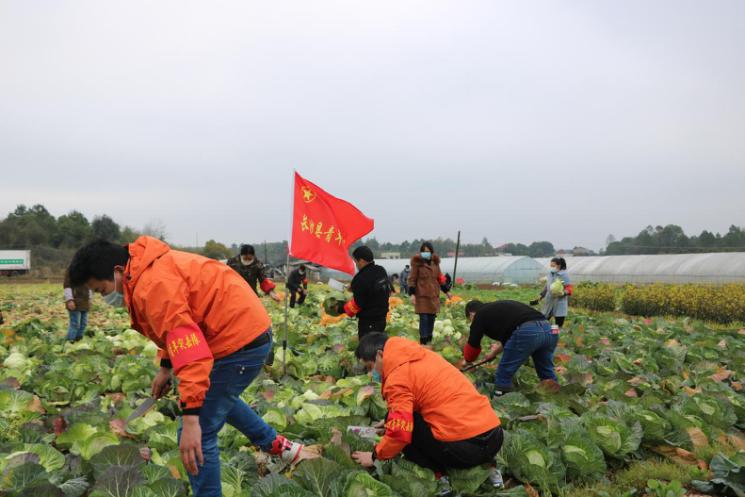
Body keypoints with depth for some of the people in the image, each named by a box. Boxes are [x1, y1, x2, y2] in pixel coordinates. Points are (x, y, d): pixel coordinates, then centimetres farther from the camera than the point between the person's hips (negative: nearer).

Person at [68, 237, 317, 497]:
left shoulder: (153, 283, -24)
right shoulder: (151, 269, 9)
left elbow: (188, 346, -33)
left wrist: (191, 418, -35)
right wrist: (165, 367, 19)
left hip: (240, 338, -11)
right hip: (248, 329, 11)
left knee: (199, 435, -4)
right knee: (216, 396, 34)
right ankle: (278, 445, 43)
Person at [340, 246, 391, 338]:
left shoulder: (361, 279, -23)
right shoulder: (382, 271, 4)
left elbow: (356, 303, -20)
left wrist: (342, 308, 0)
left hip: (368, 321, -9)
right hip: (382, 317, 9)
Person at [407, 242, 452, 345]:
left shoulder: (435, 263, 10)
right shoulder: (417, 263, -7)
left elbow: (439, 278, 19)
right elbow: (412, 279, -8)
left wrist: (446, 291, 20)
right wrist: (412, 294, -16)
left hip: (434, 295, 5)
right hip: (422, 295, -5)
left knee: (432, 317, 9)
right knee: (424, 318, -8)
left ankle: (429, 339, 23)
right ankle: (423, 341, -2)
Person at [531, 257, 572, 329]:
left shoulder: (564, 275, -9)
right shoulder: (550, 274, 8)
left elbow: (569, 289, -10)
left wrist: (563, 293, -30)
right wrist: (540, 298, 19)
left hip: (560, 304, -5)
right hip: (549, 302, 5)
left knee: (558, 325, 1)